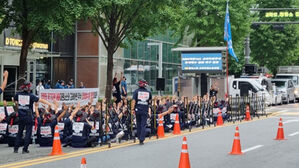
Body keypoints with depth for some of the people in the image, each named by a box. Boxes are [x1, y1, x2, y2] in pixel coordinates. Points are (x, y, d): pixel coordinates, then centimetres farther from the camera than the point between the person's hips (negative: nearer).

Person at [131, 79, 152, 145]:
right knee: (143, 125, 1)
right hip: (145, 110, 0)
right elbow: (150, 101, 13)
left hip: (138, 110, 0)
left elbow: (134, 100, -8)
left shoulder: (136, 91, -2)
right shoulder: (148, 92, 2)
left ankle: (139, 138, 22)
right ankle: (141, 140, -6)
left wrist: (132, 109, -7)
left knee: (138, 124, 15)